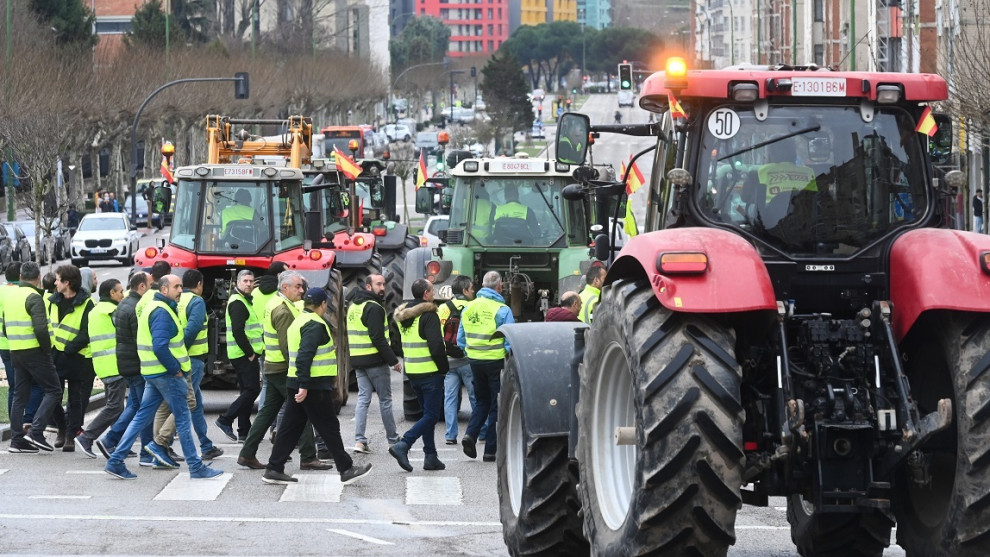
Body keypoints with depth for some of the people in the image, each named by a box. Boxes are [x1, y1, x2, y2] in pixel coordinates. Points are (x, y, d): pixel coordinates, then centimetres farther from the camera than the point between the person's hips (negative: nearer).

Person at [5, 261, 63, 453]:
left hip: (15, 352, 8)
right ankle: (36, 432, -13)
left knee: (20, 395, 12)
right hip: (35, 352, -8)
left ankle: (16, 439, 9)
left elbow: (6, 328, 20)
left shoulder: (10, 296, 13)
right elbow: (41, 328, -22)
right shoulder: (33, 297, -13)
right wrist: (47, 348, -10)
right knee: (53, 390, -2)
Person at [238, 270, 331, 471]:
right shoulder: (283, 311, -18)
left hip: (273, 367, 10)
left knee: (268, 411, 13)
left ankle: (247, 454, 14)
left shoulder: (274, 303, 15)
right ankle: (308, 458, -3)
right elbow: (286, 345, -22)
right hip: (284, 369, -10)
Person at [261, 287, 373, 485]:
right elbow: (305, 356, -24)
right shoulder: (315, 325, -14)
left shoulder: (298, 322, 17)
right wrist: (304, 386, -26)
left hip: (295, 384, 9)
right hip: (314, 387, -9)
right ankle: (346, 470, 4)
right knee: (329, 427, -2)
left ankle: (274, 469, 9)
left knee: (291, 427, 10)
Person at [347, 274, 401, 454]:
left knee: (363, 398, 7)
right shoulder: (374, 308, -15)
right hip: (375, 361, -8)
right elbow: (378, 338, -21)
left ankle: (359, 440, -3)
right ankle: (393, 440, 12)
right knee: (385, 400, 4)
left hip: (357, 360, 8)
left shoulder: (353, 305, 14)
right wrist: (393, 360, -16)